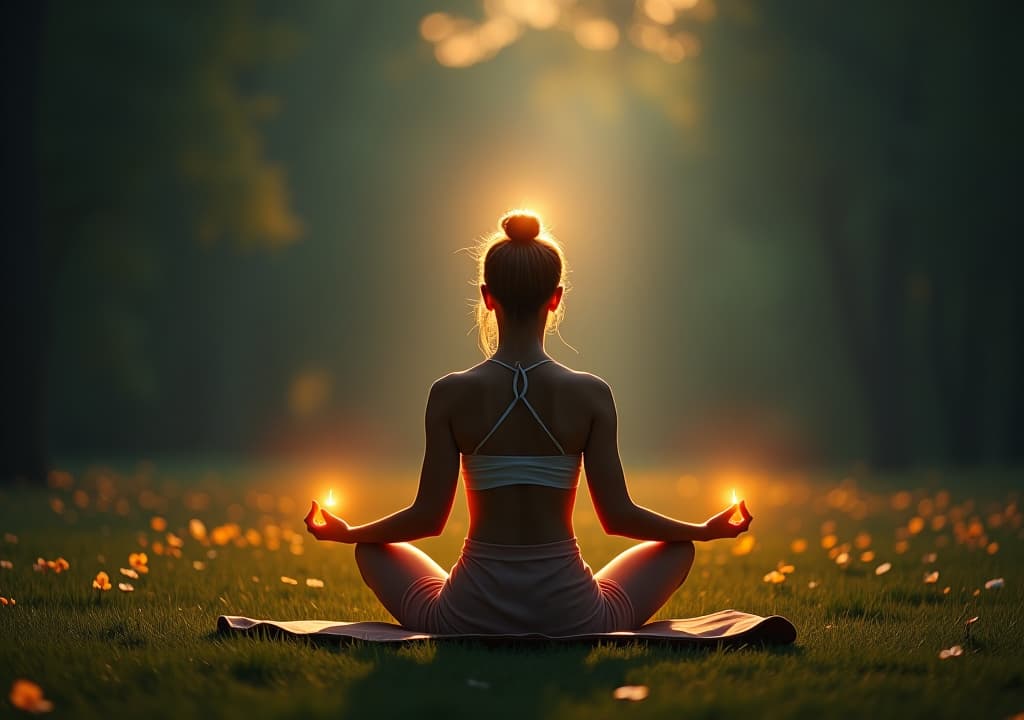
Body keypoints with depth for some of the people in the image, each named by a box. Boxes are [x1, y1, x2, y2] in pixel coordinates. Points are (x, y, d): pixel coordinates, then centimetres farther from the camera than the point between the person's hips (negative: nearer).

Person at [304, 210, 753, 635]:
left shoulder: (451, 394, -6)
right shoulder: (590, 394, -6)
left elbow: (428, 517, -2)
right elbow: (617, 516, -2)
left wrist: (346, 533, 17)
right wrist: (707, 530, 14)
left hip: (470, 615, 0)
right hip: (570, 617, 0)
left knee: (372, 551, 28)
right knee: (678, 548, 26)